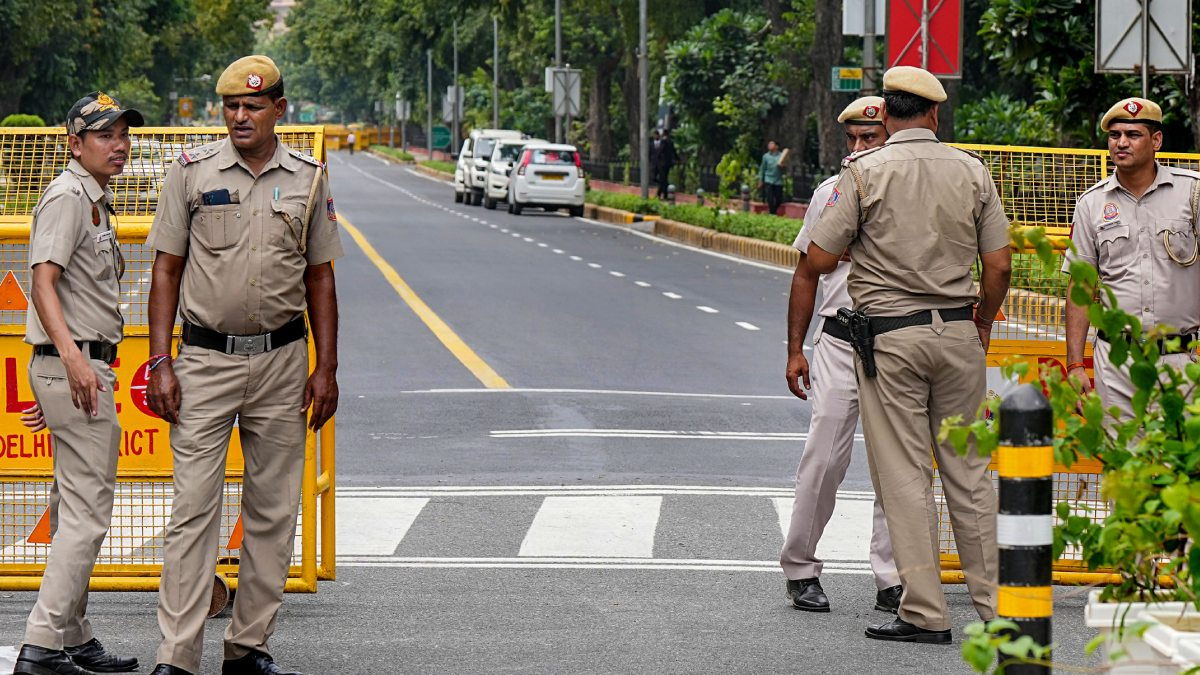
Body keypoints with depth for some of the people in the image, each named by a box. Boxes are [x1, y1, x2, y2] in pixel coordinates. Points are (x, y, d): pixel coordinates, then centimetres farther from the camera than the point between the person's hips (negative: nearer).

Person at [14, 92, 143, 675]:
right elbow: (43, 282, -24)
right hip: (76, 368, -11)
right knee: (87, 512, -13)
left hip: (84, 370, 11)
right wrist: (72, 356, -37)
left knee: (75, 511, 15)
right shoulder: (67, 196, -12)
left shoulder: (94, 200, 19)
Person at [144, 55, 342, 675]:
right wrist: (160, 363, -6)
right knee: (193, 508, -8)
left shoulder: (308, 179, 6)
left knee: (274, 512, 5)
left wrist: (326, 367, 4)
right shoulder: (192, 173, 0)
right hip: (206, 360, -3)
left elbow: (319, 277, 10)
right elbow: (166, 270, 2)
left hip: (282, 361, 3)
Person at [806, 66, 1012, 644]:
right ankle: (993, 603, 13)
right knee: (969, 471, 11)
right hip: (959, 333, 3)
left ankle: (925, 612, -1)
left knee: (904, 476, 0)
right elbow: (999, 265, 3)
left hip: (890, 336, -3)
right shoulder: (972, 172, 3)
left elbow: (820, 259, -8)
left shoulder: (865, 172, -7)